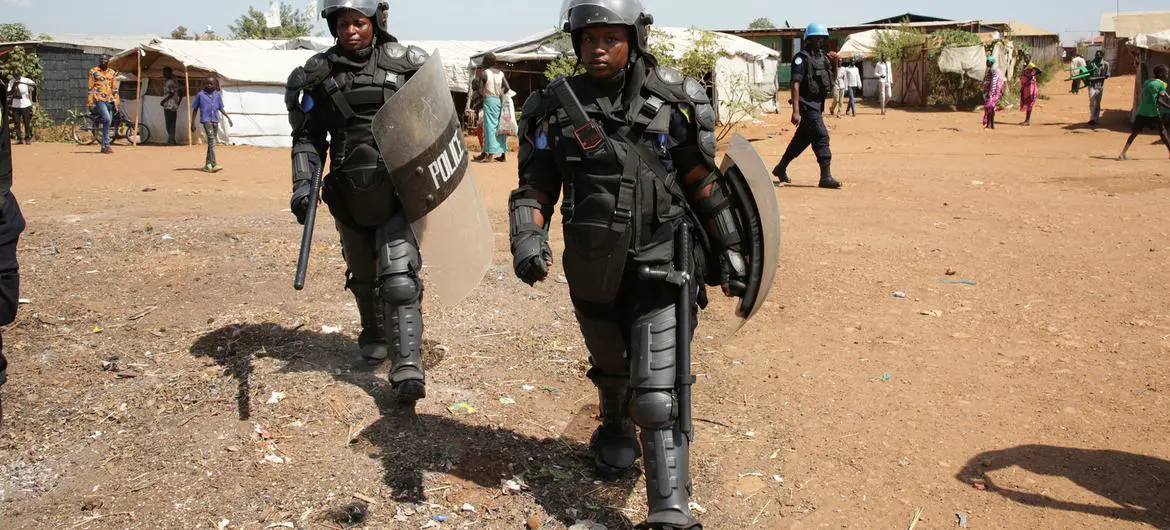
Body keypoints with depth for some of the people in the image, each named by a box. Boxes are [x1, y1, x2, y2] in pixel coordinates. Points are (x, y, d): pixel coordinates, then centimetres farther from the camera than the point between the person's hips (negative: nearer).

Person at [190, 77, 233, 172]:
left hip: (215, 120, 5)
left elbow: (221, 108, 15)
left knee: (213, 142, 9)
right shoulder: (200, 95, 0)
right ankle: (213, 165, -22)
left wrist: (228, 117, 1)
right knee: (211, 140, -16)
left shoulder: (217, 95, 9)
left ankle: (208, 165, 19)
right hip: (206, 120, -5)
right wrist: (192, 123, 4)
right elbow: (195, 109, 6)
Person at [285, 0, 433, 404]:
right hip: (350, 199, 3)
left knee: (399, 279, -15)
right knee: (364, 279, 19)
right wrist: (302, 184, -6)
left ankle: (407, 367, -14)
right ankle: (373, 337, 43)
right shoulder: (320, 75, 3)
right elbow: (308, 136, 6)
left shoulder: (406, 64, -3)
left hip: (399, 193, -3)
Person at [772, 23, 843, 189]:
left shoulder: (822, 57, 14)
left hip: (817, 104, 9)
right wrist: (796, 111, -26)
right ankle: (826, 177, -11)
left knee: (803, 138, 16)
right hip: (807, 105, -9)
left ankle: (780, 168, 29)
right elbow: (795, 84, -20)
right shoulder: (802, 58, -12)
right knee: (821, 137, -13)